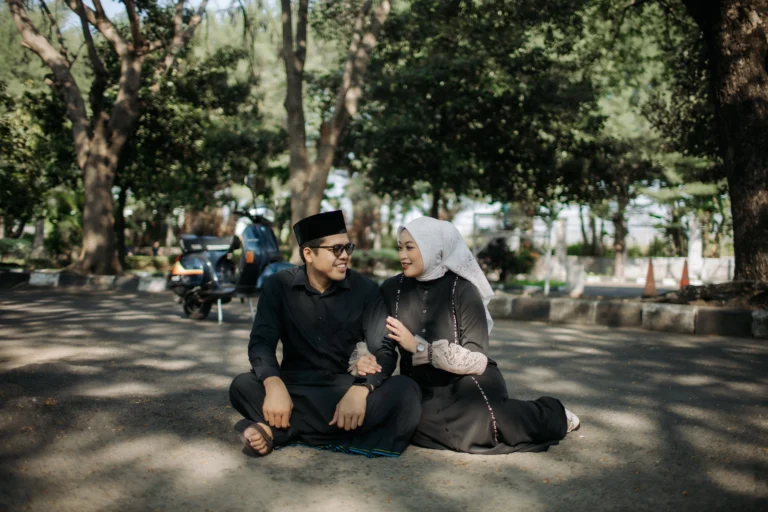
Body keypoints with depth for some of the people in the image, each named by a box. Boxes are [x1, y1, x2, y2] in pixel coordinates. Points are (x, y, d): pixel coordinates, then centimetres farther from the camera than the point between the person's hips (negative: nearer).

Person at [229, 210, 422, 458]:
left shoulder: (366, 289, -3)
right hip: (297, 388, -1)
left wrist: (360, 390, -30)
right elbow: (261, 342, -10)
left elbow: (384, 351, -9)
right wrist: (273, 384, -32)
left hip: (347, 387, 2)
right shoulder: (278, 285, -2)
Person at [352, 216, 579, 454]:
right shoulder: (392, 289, -1)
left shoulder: (463, 290, -11)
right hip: (422, 390, 5)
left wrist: (418, 346, -20)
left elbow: (477, 360, -13)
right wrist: (361, 360, -17)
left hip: (467, 384, -5)